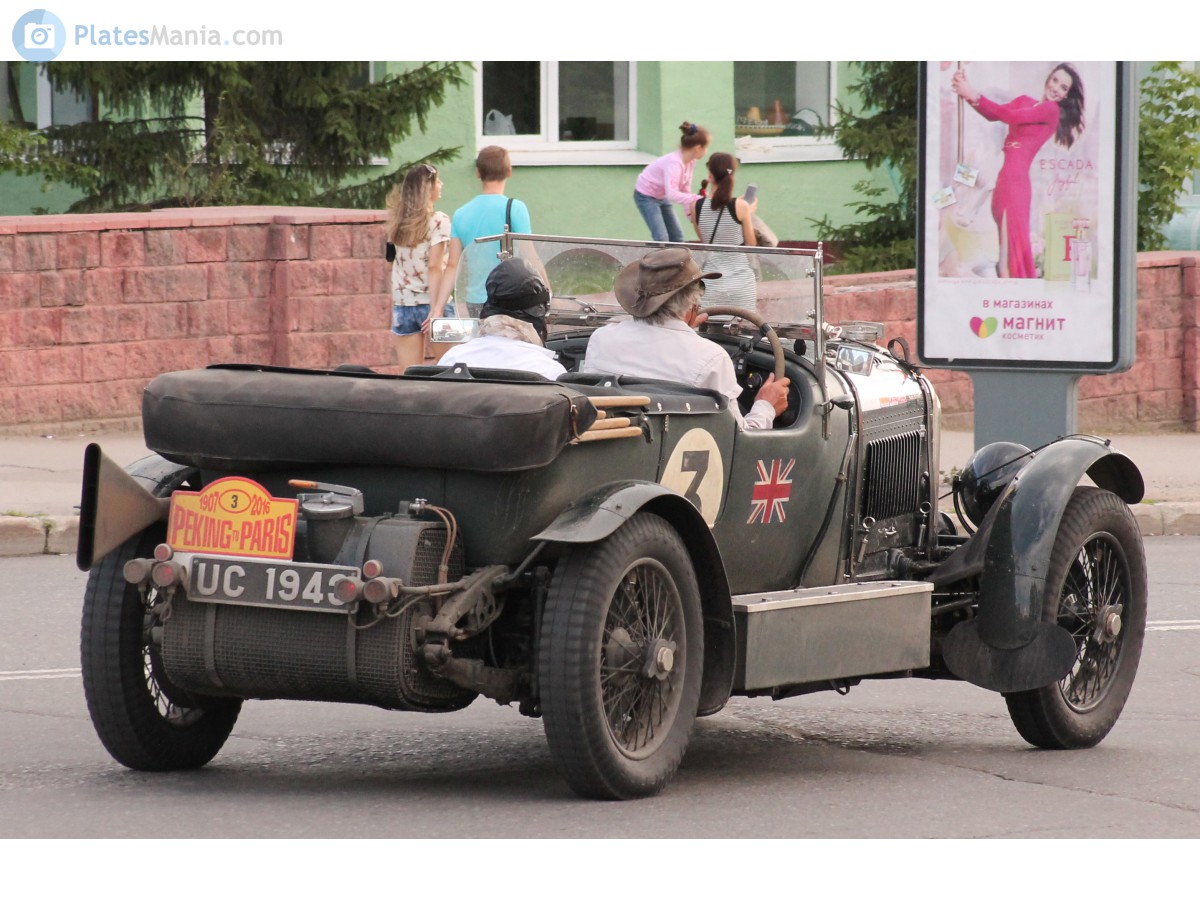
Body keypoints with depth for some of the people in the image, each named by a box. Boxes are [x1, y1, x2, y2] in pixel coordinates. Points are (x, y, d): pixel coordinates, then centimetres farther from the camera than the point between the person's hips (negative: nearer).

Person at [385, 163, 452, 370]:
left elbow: (393, 260, 5)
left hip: (402, 304, 5)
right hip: (429, 302, -5)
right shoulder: (438, 221, -7)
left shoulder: (398, 221, 8)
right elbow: (435, 267, -13)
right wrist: (436, 310, -15)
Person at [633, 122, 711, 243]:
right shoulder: (674, 163, -35)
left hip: (662, 197, 9)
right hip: (646, 196, -9)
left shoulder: (690, 162, -8)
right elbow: (672, 194, -45)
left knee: (677, 236, 9)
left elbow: (685, 190, 0)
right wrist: (696, 199, -47)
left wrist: (691, 213, -7)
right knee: (662, 238, -16)